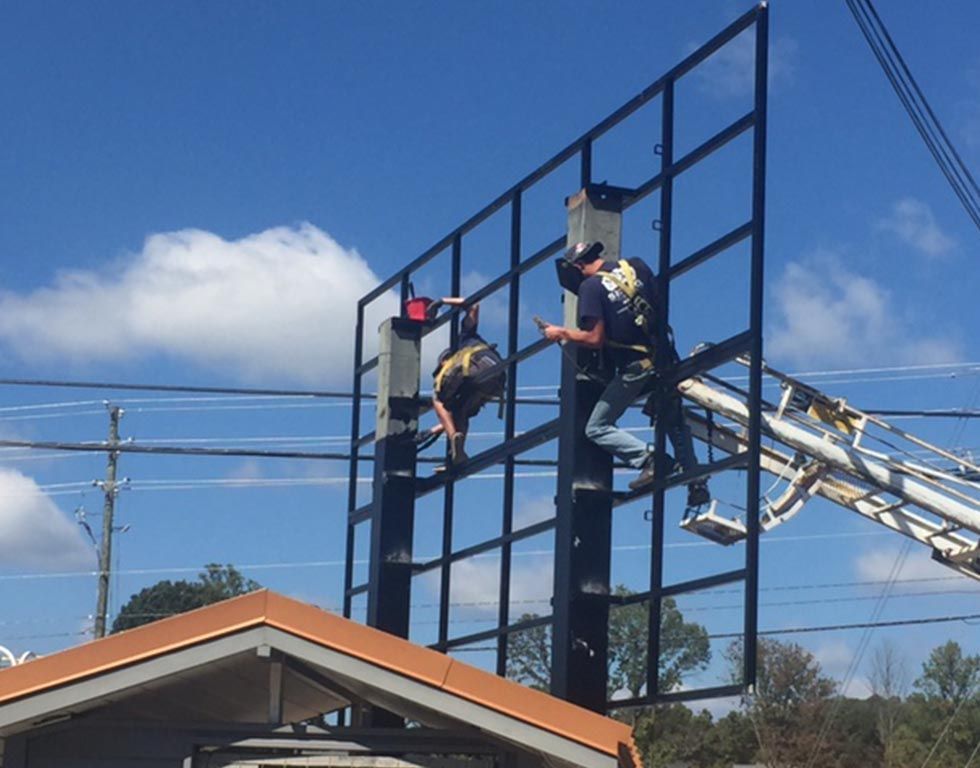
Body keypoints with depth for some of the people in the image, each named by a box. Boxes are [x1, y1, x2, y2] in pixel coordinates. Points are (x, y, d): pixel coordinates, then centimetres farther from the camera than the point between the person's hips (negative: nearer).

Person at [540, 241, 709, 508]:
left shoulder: (591, 287, -11)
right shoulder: (636, 266, 6)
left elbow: (595, 339, -14)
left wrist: (561, 333, -1)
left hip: (634, 367, -6)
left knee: (597, 428, 6)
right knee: (675, 424, 25)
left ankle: (647, 458, -13)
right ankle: (697, 483, 20)